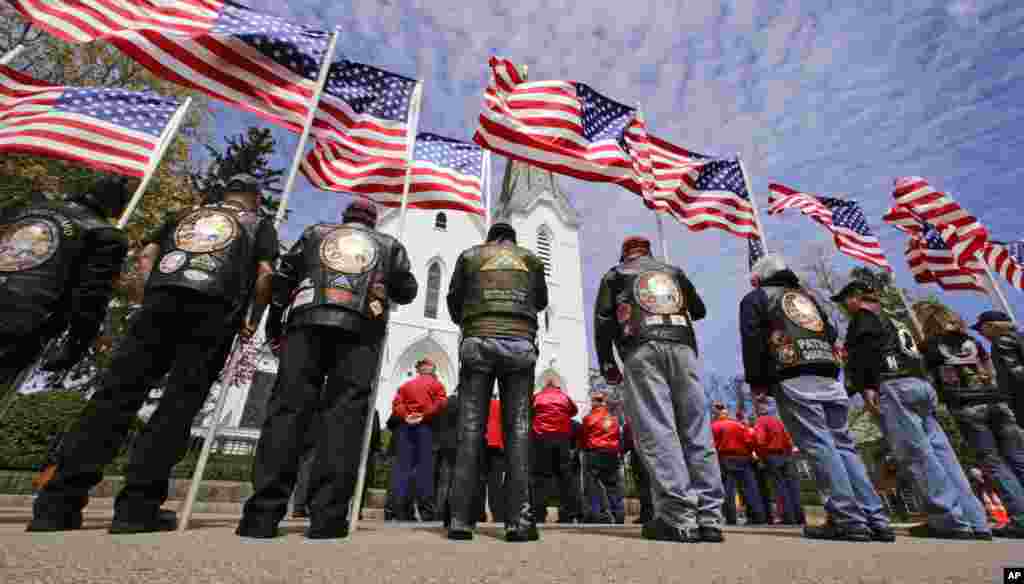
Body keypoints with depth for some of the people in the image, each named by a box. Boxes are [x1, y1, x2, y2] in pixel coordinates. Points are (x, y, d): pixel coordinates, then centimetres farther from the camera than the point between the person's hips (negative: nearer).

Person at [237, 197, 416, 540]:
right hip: (361, 329, -1)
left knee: (288, 408, -2)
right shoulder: (389, 244, 24)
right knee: (344, 413, -6)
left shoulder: (315, 233, 26)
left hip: (308, 321, 1)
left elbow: (282, 280, 21)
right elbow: (407, 291, 22)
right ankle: (327, 519, -10)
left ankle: (263, 515, -8)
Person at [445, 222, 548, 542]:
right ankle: (519, 520, -5)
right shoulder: (532, 259, 19)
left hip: (478, 342, 0)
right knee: (517, 429, 0)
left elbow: (454, 302, 20)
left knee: (470, 429, 0)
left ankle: (461, 520, -2)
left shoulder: (470, 255, 16)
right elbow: (541, 302, 31)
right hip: (520, 344, 1)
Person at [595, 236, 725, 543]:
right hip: (682, 346, 3)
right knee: (696, 430, 3)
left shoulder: (615, 274, 20)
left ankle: (678, 517, -13)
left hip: (641, 349, -3)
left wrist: (607, 363, 10)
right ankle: (709, 517, 2)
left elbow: (602, 319, 8)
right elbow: (699, 310, 37)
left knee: (657, 431, -9)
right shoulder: (674, 271, 28)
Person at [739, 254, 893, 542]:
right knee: (843, 445, 8)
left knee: (819, 447, -8)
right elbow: (831, 334, 25)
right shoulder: (807, 297, 29)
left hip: (793, 381, -6)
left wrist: (756, 381, 0)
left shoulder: (755, 298, 10)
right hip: (829, 378, 7)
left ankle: (848, 520, -9)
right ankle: (876, 520, 8)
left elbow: (752, 339, -2)